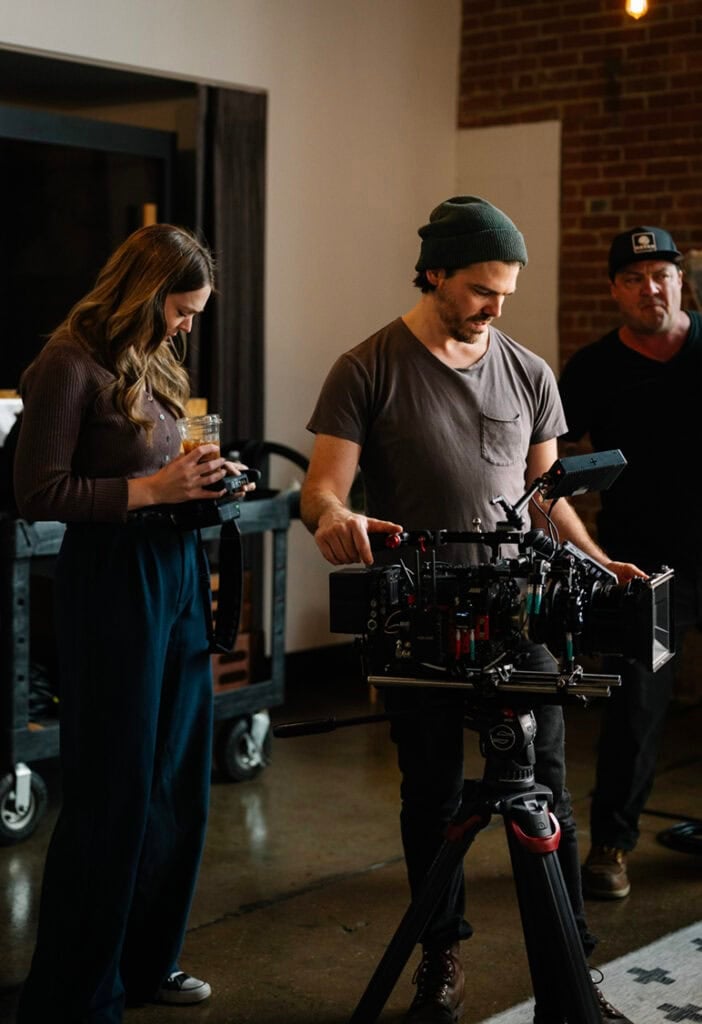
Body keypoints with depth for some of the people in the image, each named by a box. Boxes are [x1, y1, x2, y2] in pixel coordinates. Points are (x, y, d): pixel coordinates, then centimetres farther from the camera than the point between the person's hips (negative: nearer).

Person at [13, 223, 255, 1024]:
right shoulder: (71, 364, -11)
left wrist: (203, 479, 4)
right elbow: (38, 493, -14)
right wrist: (150, 488, -17)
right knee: (114, 791, -2)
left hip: (175, 571, 9)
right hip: (113, 576, -9)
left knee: (177, 780, 13)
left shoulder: (151, 362, 13)